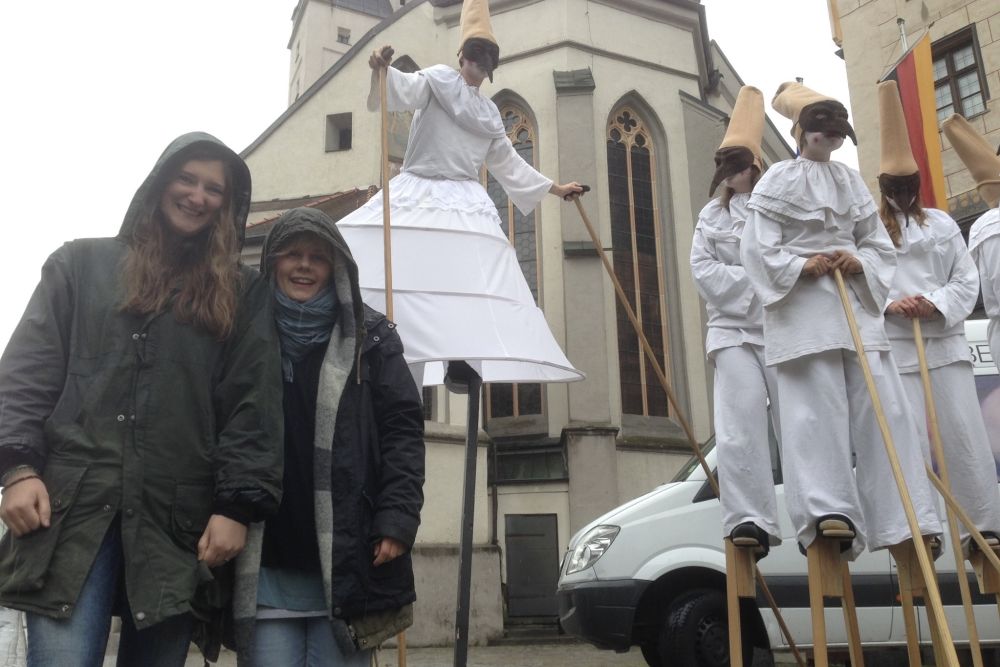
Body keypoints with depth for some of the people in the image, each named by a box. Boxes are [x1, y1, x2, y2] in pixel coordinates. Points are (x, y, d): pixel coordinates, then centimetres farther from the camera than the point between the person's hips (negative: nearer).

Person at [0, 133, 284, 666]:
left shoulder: (242, 293, 13)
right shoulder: (81, 265, 14)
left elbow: (254, 405, 5)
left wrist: (238, 504, -5)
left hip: (180, 520, 1)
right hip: (71, 508, 0)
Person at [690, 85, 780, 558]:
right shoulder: (712, 214, 18)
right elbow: (702, 268, 4)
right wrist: (752, 283, -8)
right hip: (734, 331, 2)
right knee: (739, 427, -11)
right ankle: (749, 520, -13)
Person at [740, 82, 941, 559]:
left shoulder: (851, 181, 17)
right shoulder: (779, 180, 3)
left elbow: (881, 245, 17)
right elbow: (758, 247, -6)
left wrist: (860, 262, -4)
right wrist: (802, 267, -17)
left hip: (856, 307, 5)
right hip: (803, 310, -5)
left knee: (882, 408, 0)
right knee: (818, 411, -11)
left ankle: (901, 518, 2)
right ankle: (829, 512, -12)